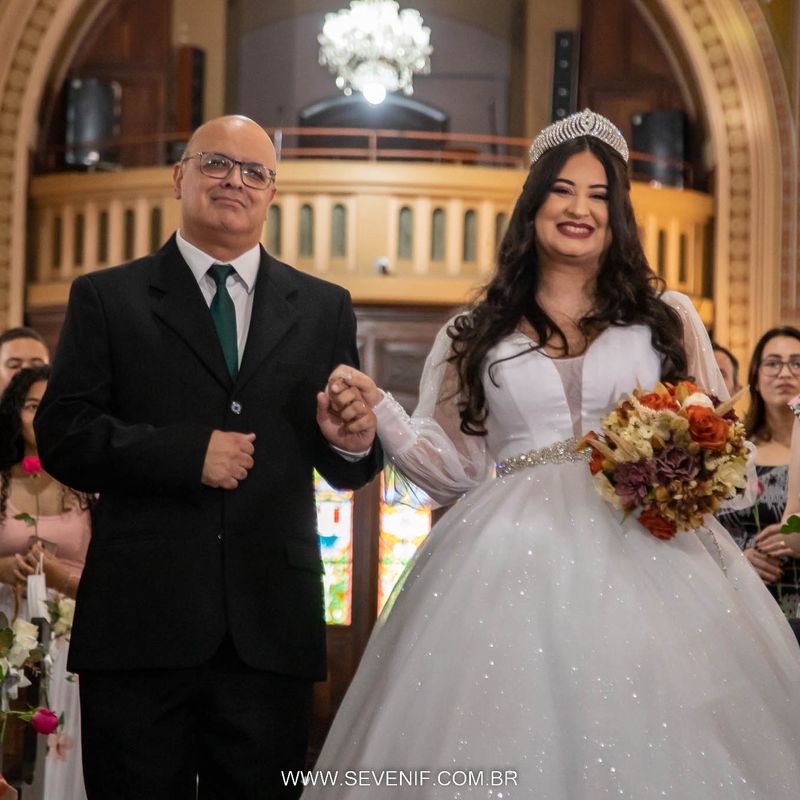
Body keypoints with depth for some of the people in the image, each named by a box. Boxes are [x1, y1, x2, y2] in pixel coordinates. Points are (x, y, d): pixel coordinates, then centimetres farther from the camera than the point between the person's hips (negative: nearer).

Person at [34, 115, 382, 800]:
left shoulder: (324, 308, 14)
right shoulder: (106, 299, 8)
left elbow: (346, 471, 12)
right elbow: (64, 437, -3)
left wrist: (353, 441, -12)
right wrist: (188, 452, -14)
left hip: (271, 635, 2)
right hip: (139, 625, -2)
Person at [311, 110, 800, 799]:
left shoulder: (667, 316, 13)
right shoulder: (475, 336, 14)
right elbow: (456, 467, 12)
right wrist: (378, 411, -2)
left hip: (643, 555, 0)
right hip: (514, 561, 0)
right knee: (514, 738, -7)